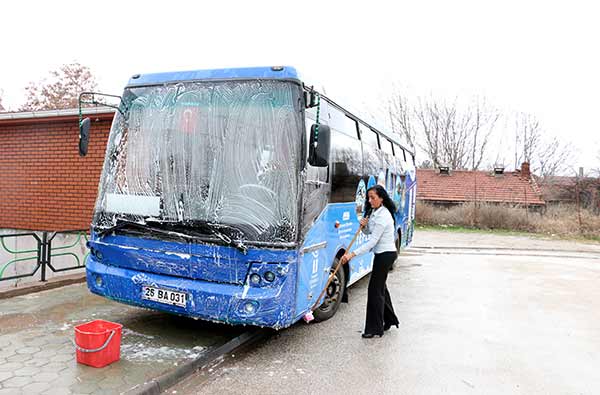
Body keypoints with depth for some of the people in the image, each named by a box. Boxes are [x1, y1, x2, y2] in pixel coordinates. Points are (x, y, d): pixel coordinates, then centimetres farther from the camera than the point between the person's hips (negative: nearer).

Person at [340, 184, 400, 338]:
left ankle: (375, 328, 0)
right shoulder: (375, 212, 9)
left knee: (375, 289, -7)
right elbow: (368, 232, 17)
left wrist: (352, 254, -31)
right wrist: (364, 225, -7)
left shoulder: (383, 216, -22)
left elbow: (372, 241, -26)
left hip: (385, 255, -10)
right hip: (383, 254, 10)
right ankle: (390, 320, 33)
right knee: (381, 287, 18)